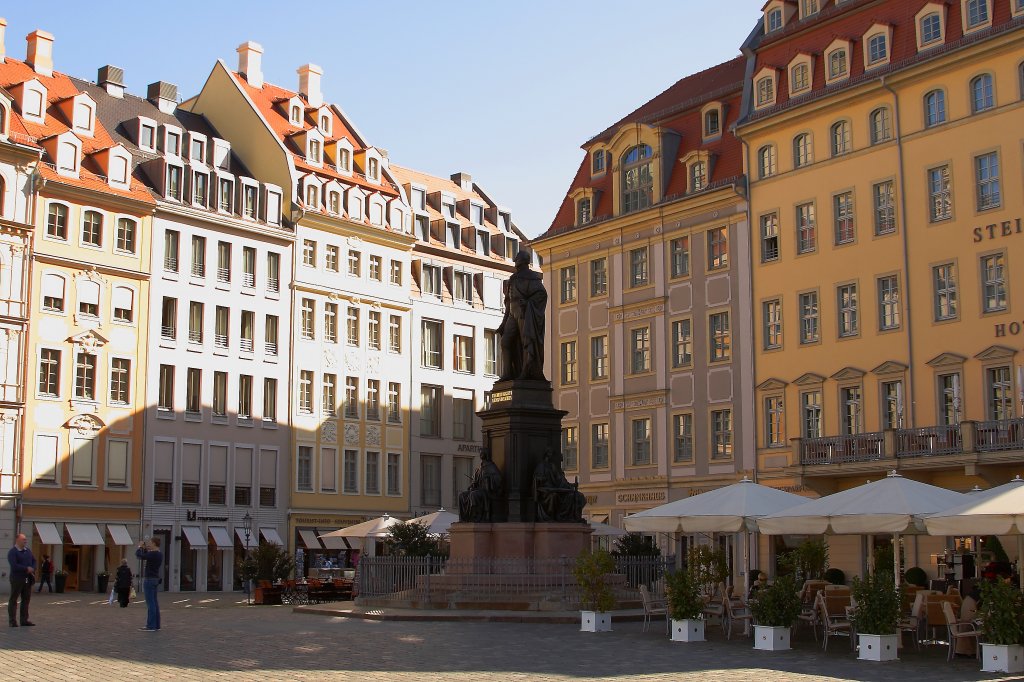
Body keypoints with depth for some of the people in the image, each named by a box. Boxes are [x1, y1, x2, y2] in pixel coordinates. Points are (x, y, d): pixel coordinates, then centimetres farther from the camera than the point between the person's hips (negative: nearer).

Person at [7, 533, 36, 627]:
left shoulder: (28, 551, 14)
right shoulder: (12, 552, -9)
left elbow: (34, 561, 16)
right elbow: (14, 565, -20)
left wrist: (32, 569, -4)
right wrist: (26, 569, -17)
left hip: (28, 579, 7)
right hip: (17, 579, -7)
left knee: (26, 599, 9)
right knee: (13, 600, -1)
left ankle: (24, 620, 16)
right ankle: (12, 621, 2)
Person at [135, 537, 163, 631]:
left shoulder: (153, 554, -18)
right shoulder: (159, 554, 12)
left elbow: (138, 555, -19)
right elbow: (146, 556, 27)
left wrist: (140, 547, -3)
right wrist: (144, 548, 16)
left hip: (149, 579, -10)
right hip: (155, 580, 10)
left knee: (150, 603, -9)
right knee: (154, 602, 12)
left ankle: (151, 626, -9)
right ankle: (156, 625, 15)